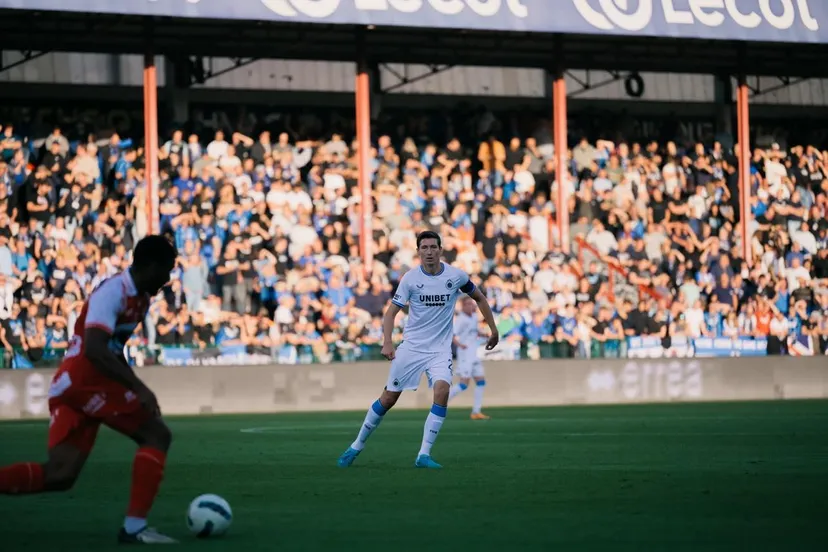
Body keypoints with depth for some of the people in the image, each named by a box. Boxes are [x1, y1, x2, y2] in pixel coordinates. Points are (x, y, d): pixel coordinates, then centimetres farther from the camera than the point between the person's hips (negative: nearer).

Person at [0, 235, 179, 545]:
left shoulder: (140, 298, 16)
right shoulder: (113, 292, -14)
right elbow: (95, 350, -27)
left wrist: (135, 389, 24)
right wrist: (139, 388, -32)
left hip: (70, 385, 9)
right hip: (83, 381, -9)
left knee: (59, 476, 1)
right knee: (157, 435, -4)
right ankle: (134, 527, -8)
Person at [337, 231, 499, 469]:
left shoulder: (456, 276, -4)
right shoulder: (410, 278, -7)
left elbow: (479, 298, 14)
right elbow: (391, 312, -7)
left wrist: (493, 329, 13)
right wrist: (387, 344, -22)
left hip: (440, 349, 0)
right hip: (411, 346, 0)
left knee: (442, 391, -24)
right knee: (388, 398, 2)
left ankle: (424, 455, -18)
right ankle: (357, 446, 21)